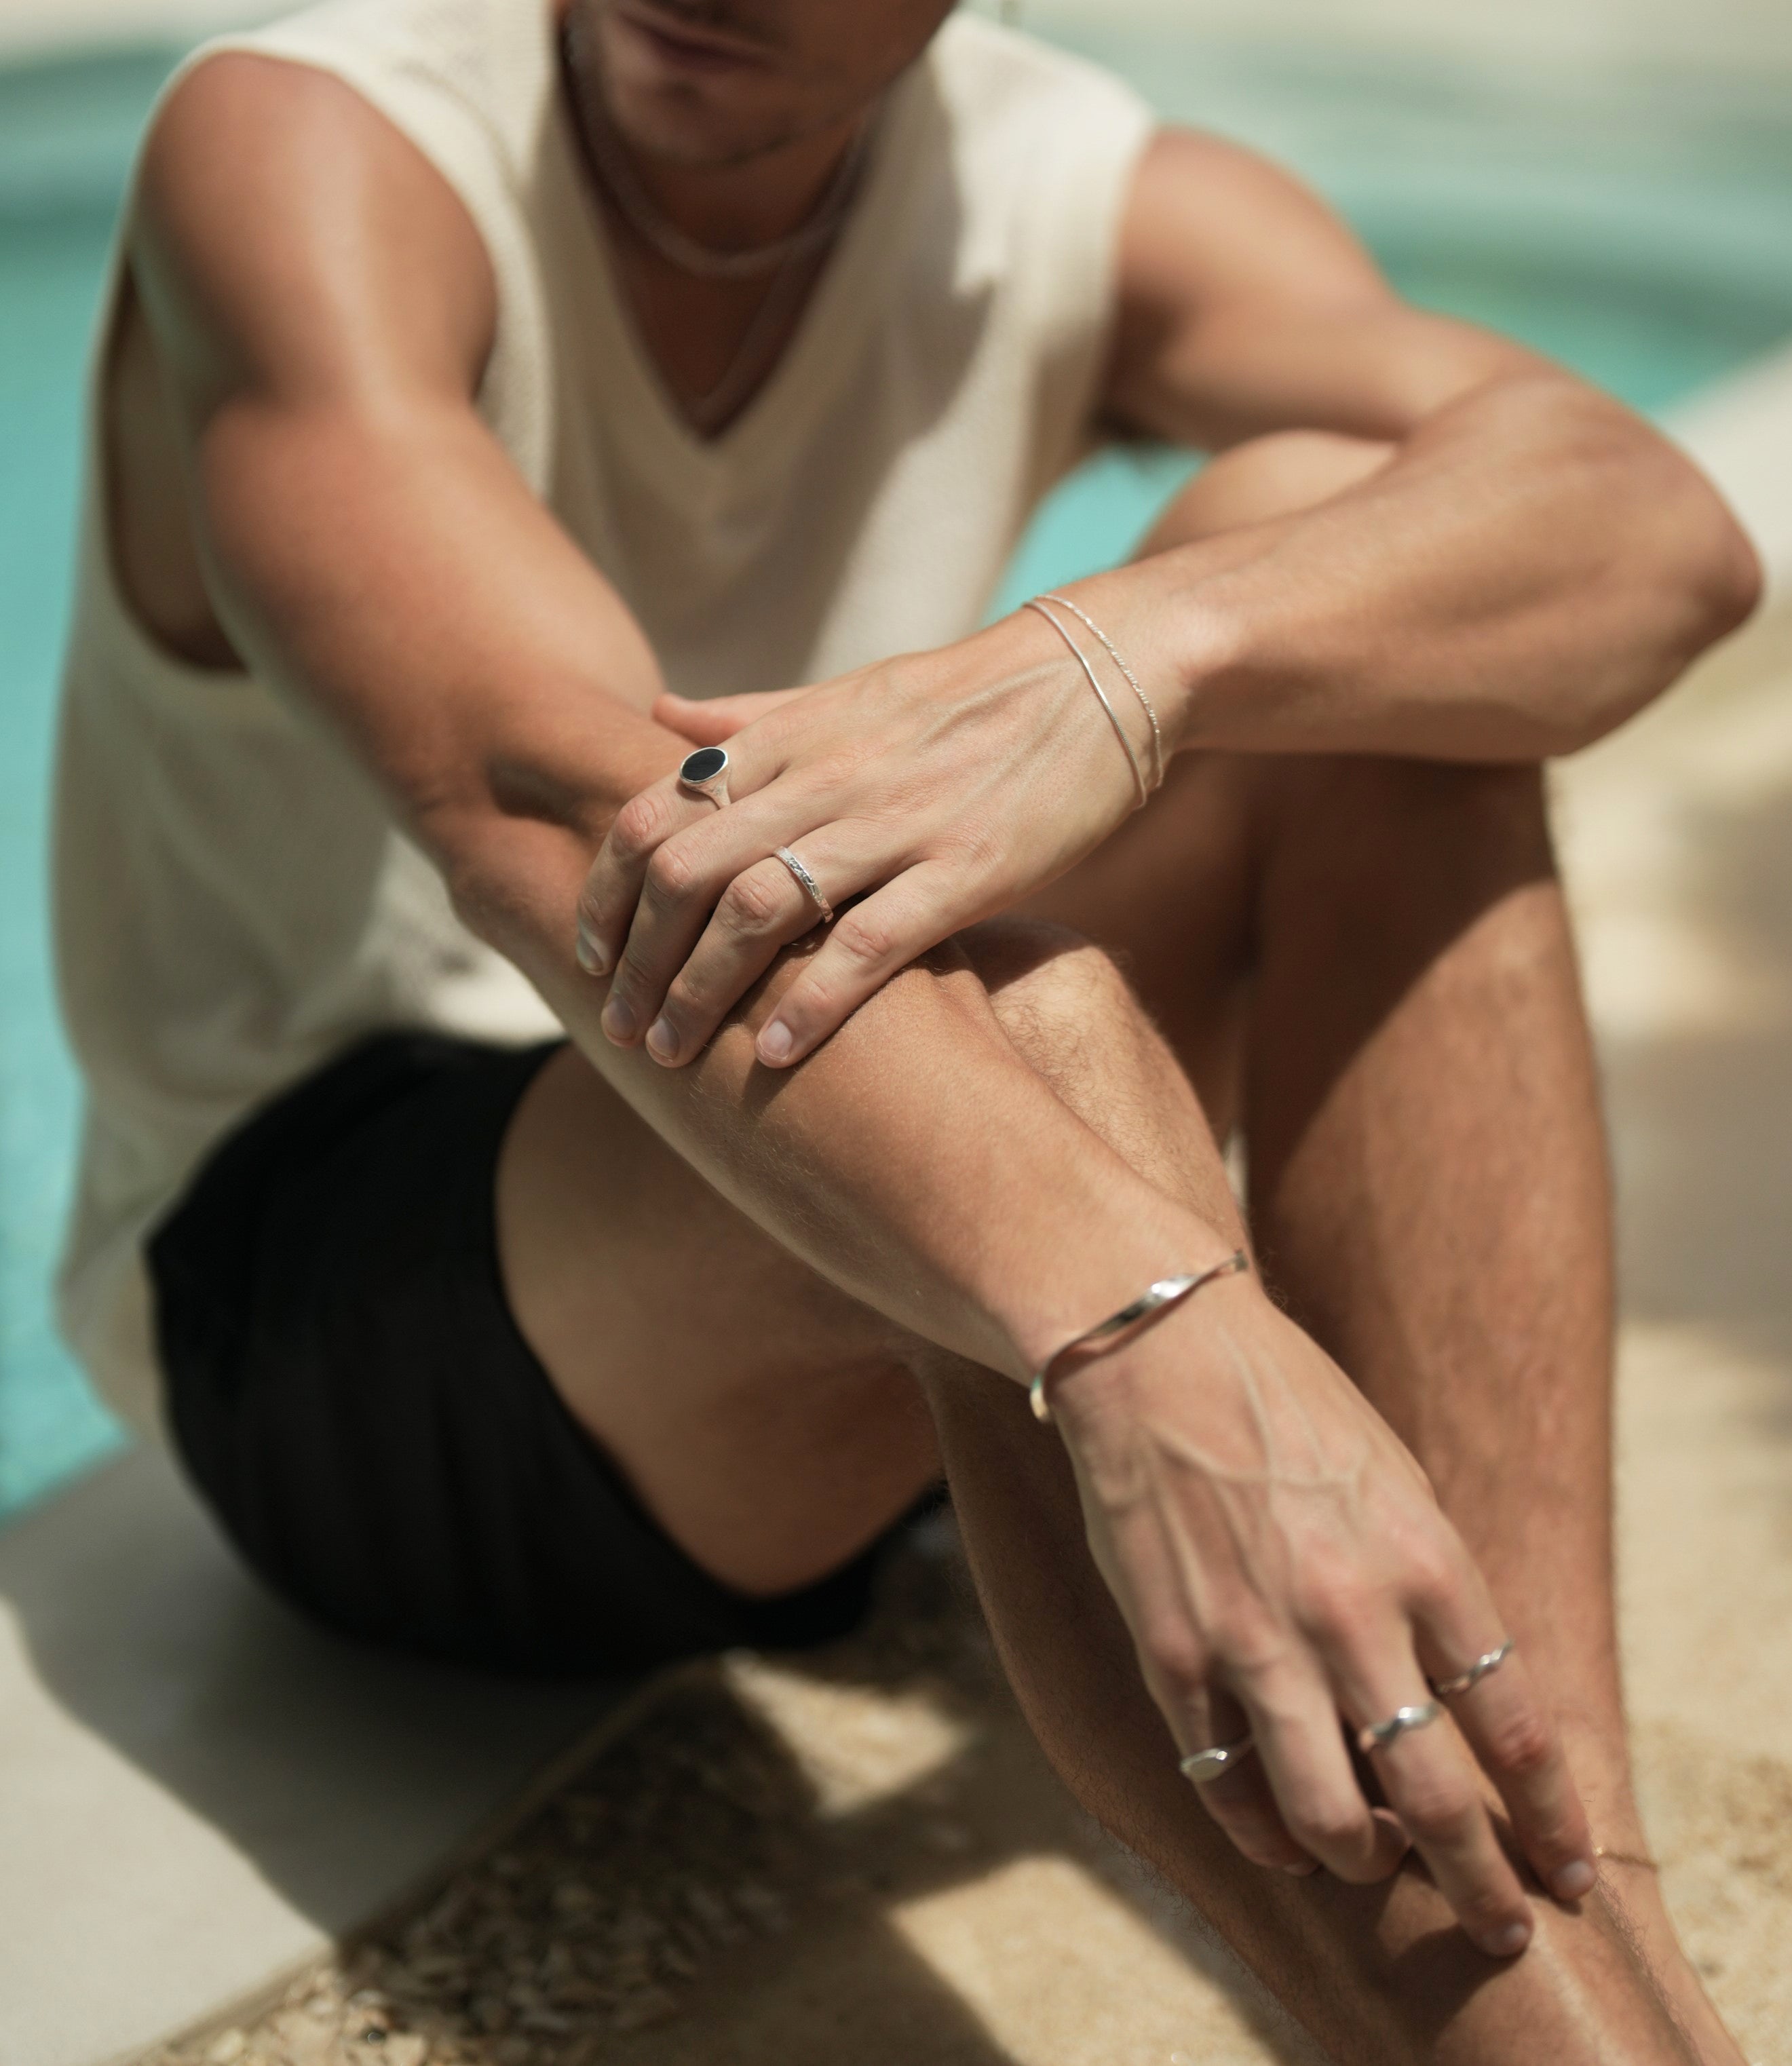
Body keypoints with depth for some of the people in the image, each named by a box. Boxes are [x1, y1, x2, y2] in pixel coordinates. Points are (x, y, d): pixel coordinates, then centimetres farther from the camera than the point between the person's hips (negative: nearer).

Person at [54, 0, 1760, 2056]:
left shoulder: (1075, 203, -3)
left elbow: (1659, 528, -21)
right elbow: (531, 805, -35)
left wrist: (1121, 661, -41)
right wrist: (1151, 1334, -51)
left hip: (900, 1362, 5)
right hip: (316, 1312, -4)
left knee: (1326, 524, -18)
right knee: (1012, 1031, -35)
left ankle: (1576, 1873, -29)